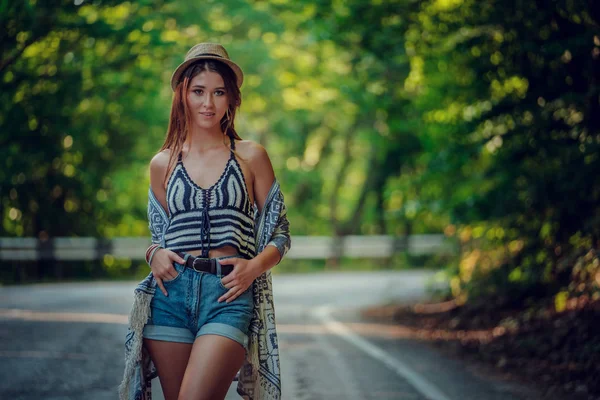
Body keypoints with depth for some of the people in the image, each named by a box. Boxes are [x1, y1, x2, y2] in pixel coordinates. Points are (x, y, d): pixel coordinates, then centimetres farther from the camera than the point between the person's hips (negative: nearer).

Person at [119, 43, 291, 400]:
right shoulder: (163, 164, 13)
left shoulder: (251, 157, 7)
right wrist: (155, 254, 1)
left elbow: (280, 235, 9)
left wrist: (254, 266, -11)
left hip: (229, 294, -3)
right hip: (172, 293, 3)